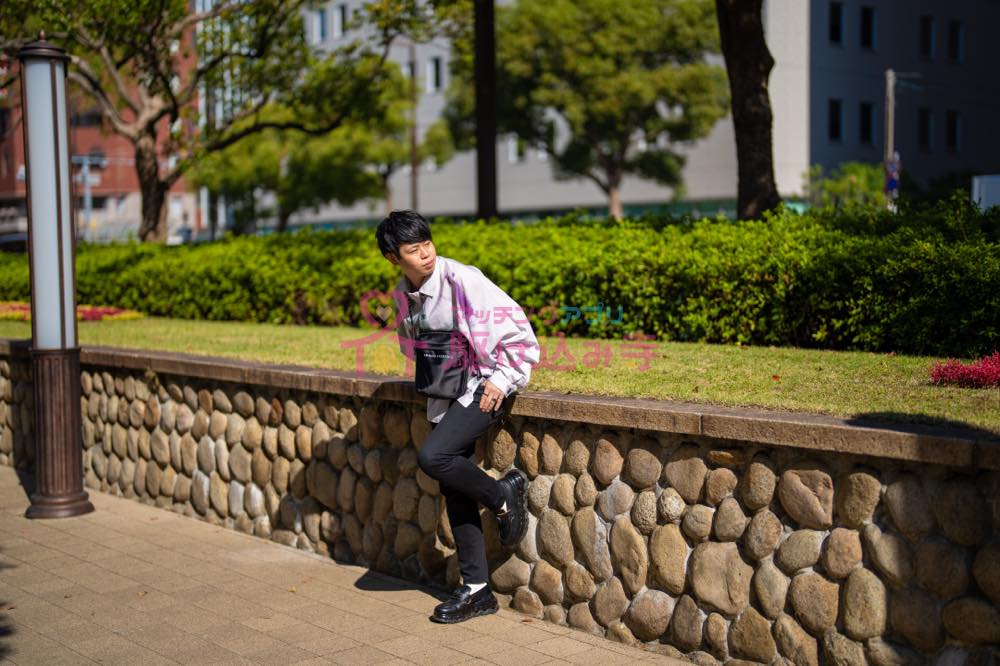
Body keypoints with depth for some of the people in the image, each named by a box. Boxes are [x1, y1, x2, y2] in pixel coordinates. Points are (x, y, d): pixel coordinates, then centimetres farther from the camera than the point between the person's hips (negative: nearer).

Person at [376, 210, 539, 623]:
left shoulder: (462, 279, -17)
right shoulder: (403, 295, 4)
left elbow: (515, 325, -16)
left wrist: (501, 380, -16)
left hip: (483, 388, -7)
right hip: (446, 394, 7)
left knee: (432, 457, -27)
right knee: (454, 491, 5)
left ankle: (504, 495, -1)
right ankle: (476, 590, 14)